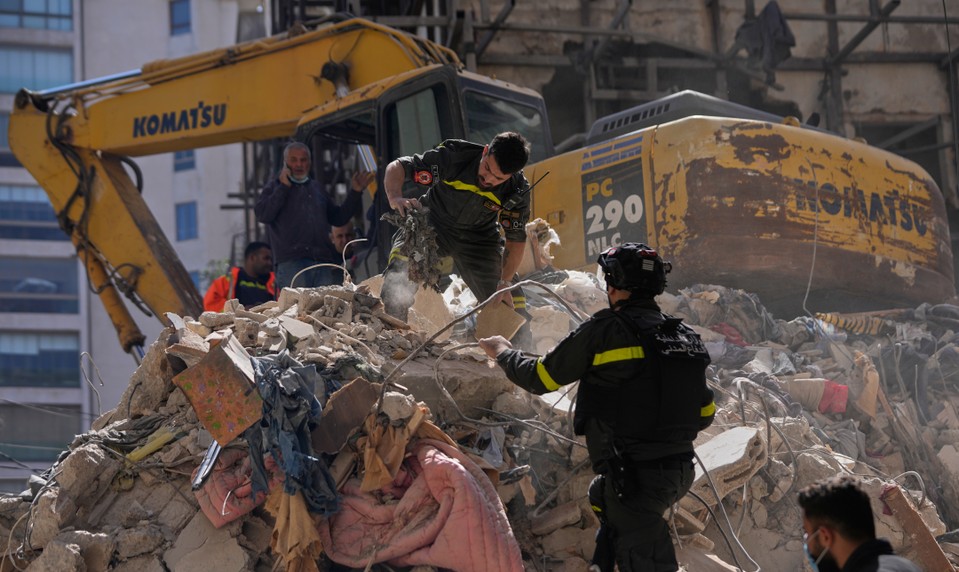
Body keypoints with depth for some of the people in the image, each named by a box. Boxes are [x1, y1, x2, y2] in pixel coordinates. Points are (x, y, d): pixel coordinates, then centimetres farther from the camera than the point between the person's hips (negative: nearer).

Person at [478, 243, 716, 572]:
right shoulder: (686, 337, 8)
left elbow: (540, 377, -2)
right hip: (679, 470, 8)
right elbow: (704, 415, 14)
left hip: (633, 475, -8)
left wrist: (503, 353, 18)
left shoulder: (605, 331, -11)